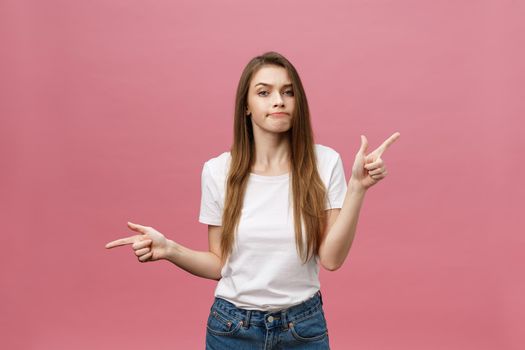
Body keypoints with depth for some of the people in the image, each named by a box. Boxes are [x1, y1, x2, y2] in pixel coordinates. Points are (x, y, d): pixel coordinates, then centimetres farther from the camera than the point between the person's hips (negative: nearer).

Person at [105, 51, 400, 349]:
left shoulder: (324, 162, -9)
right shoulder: (218, 170, -7)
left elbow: (331, 258, -13)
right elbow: (219, 264, -1)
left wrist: (357, 187, -21)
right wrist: (169, 249, -17)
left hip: (304, 326, 0)